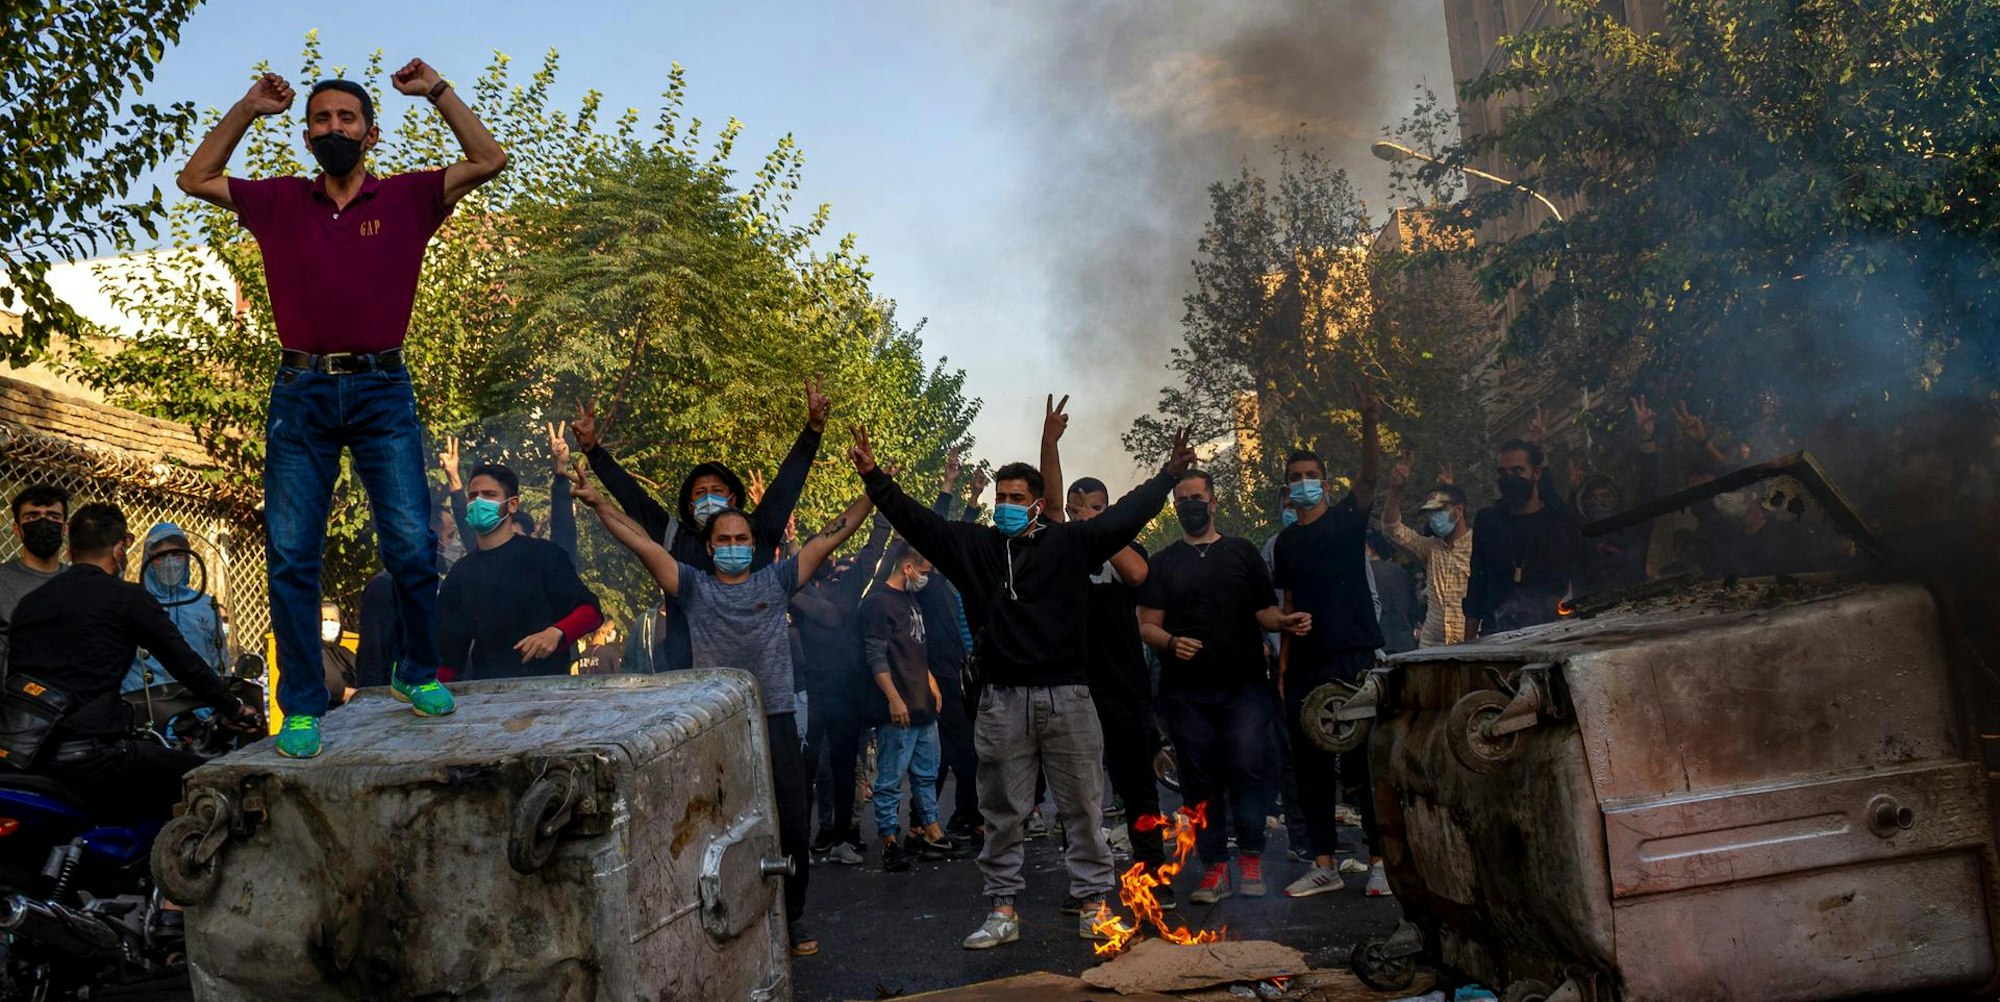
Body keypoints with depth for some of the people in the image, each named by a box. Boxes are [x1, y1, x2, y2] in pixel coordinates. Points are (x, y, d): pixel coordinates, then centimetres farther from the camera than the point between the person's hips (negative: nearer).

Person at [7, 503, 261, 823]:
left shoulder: (28, 602, 19)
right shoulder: (127, 597, 0)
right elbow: (185, 662, 2)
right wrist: (235, 709, 14)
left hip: (21, 757, 8)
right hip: (87, 751, -8)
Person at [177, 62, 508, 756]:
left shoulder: (407, 198, 7)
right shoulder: (280, 203, 13)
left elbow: (489, 160, 1)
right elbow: (195, 179, 19)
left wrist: (437, 92, 1)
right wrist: (248, 109, 13)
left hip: (381, 392, -2)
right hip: (300, 393, 2)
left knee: (412, 546, -7)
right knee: (291, 556, 0)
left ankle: (418, 673, 14)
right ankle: (301, 706, 8)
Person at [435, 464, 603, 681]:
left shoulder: (543, 555, 1)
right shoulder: (461, 573, 13)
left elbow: (590, 611, -3)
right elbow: (450, 653, 12)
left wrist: (556, 633, -21)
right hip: (486, 689, 3)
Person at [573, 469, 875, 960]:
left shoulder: (776, 581, 8)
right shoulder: (694, 587, 7)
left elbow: (832, 535, 5)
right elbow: (641, 542, 2)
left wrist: (872, 492, 0)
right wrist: (597, 502, -3)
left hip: (776, 720, 1)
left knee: (790, 827, 5)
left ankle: (791, 918, 22)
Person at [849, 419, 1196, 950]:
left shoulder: (1069, 542, 2)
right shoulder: (972, 545, 6)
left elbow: (1125, 515, -3)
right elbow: (915, 519, 3)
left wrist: (1169, 474, -8)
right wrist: (875, 478, -7)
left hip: (1066, 695, -1)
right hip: (1001, 701, 1)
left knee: (1083, 806, 7)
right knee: (1001, 812, 9)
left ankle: (1093, 902, 19)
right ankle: (1003, 910, 19)